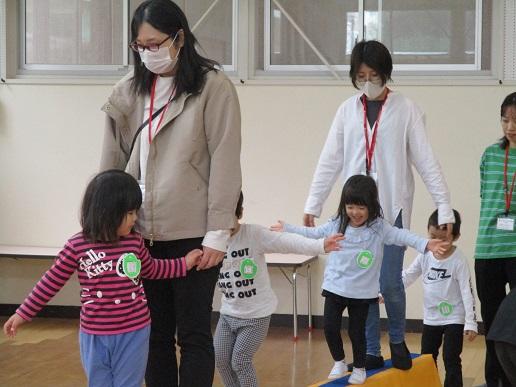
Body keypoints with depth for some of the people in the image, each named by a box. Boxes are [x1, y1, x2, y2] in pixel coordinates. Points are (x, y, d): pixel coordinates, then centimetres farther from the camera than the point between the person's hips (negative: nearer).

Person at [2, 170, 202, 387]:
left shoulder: (135, 242, -2)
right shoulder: (78, 246, -10)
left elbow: (151, 269, 18)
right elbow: (51, 282, -1)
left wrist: (184, 264, 9)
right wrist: (23, 314, 0)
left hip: (133, 334, 1)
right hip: (94, 336, -1)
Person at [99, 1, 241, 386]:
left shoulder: (213, 86, -6)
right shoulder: (130, 91, 8)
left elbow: (225, 162, -9)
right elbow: (113, 164, 10)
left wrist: (218, 232, -12)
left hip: (192, 234, -4)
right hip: (141, 234, 5)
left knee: (193, 335, 3)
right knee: (155, 333, 11)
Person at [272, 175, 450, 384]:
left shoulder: (379, 227, -11)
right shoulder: (336, 225, -1)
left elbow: (401, 236, -20)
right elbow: (312, 233, 14)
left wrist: (426, 244, -35)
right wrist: (287, 229, 17)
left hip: (362, 292, -3)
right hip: (335, 288, 3)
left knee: (356, 331, 6)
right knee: (330, 328, 0)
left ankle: (359, 368, 28)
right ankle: (339, 362, 24)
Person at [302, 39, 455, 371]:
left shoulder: (406, 110, -3)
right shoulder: (348, 110, 5)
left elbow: (427, 162, -5)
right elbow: (330, 161, 7)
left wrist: (445, 208, -11)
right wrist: (313, 204, 2)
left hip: (392, 209, -3)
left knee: (390, 283, -7)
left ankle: (398, 339, 21)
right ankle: (372, 352, 17)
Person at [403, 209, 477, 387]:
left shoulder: (458, 260, -17)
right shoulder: (425, 255, -4)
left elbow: (467, 291, -18)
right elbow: (407, 276, 5)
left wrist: (471, 322, -22)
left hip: (454, 319, -5)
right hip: (430, 318, 5)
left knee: (451, 359, -5)